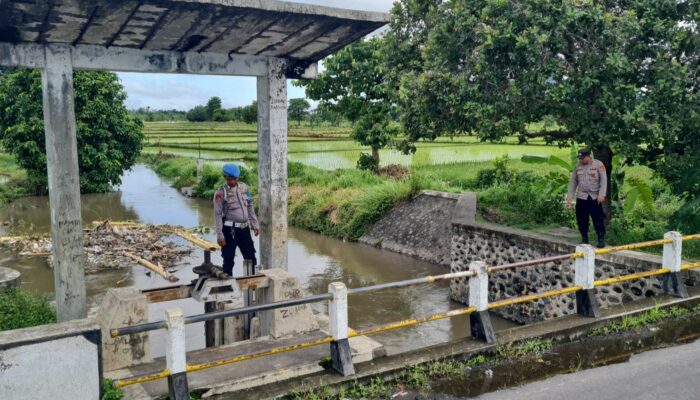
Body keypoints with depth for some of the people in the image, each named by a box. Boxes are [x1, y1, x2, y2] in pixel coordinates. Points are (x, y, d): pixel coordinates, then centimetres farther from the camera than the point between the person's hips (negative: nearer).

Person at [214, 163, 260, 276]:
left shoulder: (244, 187, 5)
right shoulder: (220, 193, -9)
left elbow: (250, 207, 13)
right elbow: (218, 215, -9)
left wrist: (255, 225, 11)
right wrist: (219, 235, -12)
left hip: (244, 228, 5)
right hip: (229, 230, -5)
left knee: (251, 258, 12)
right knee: (228, 260, 4)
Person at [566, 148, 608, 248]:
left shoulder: (598, 165, -3)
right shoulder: (578, 166, 9)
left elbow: (603, 180, -8)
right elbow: (573, 182, 13)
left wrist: (602, 194, -17)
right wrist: (569, 196, 8)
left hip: (595, 198, -4)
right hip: (581, 197, 4)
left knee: (598, 219, -4)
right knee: (582, 220, 6)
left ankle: (601, 240, 4)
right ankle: (584, 240, 17)